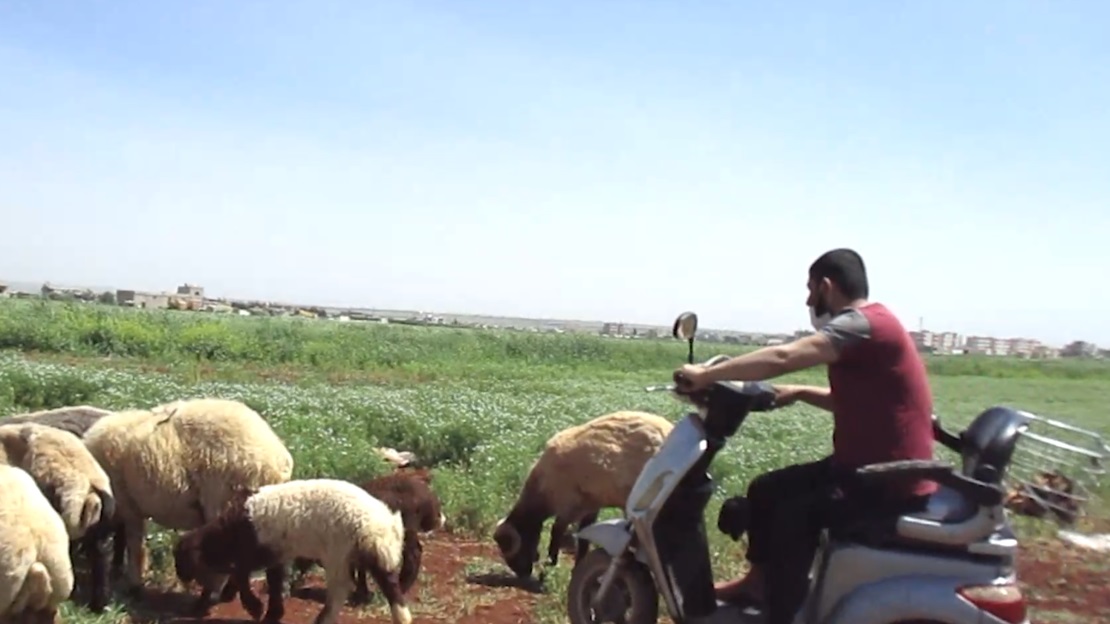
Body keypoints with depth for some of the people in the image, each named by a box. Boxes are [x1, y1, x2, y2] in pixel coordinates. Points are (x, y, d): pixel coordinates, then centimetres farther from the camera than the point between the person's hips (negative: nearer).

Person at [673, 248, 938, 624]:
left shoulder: (863, 323, -19)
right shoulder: (871, 325, 13)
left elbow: (783, 358, -30)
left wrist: (707, 375, -25)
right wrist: (799, 393, 11)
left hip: (892, 483, -10)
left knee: (794, 517, -25)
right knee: (767, 490, 15)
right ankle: (759, 581, 31)